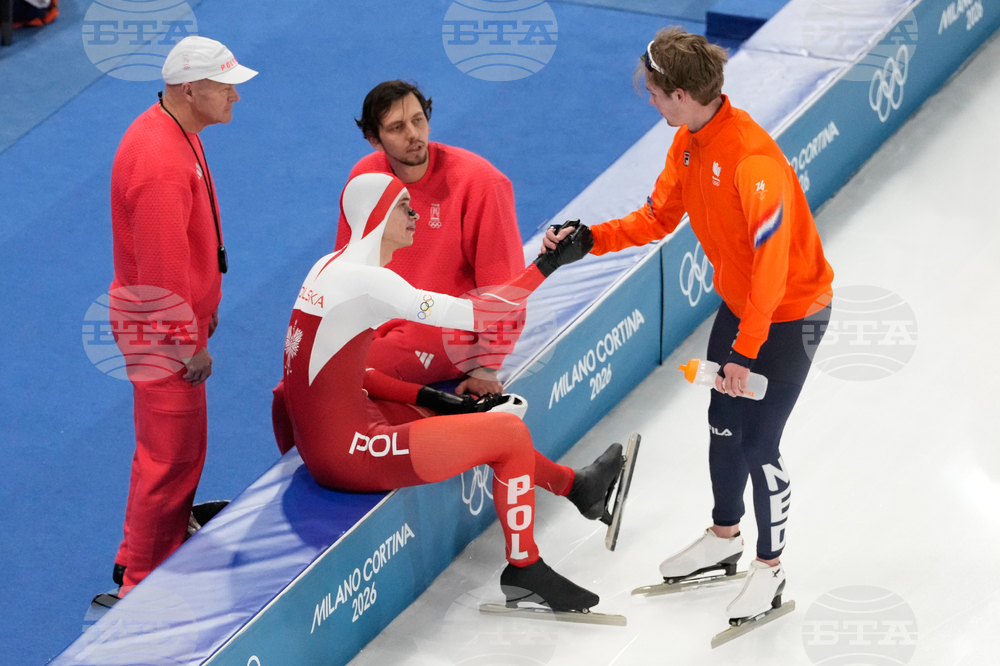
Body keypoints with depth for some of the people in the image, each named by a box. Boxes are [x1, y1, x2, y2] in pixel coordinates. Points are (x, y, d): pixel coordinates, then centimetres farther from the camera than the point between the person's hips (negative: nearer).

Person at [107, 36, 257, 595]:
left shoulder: (178, 134, 5)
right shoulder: (162, 164, -29)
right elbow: (161, 270, -27)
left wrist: (204, 308, 21)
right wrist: (192, 345, -18)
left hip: (182, 314, 10)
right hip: (162, 331, -10)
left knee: (184, 441, 24)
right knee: (170, 452, -1)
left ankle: (172, 534, 42)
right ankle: (142, 584, 9)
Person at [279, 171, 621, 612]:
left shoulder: (332, 268, 9)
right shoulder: (365, 280, -21)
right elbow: (470, 314, -25)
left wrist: (434, 400, 7)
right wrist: (545, 266, -18)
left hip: (318, 441, 10)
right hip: (348, 454, -10)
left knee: (479, 420, 25)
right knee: (510, 431, -3)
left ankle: (576, 486, 42)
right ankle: (523, 570, 10)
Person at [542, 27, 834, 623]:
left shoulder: (754, 161, -34)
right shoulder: (688, 143, -5)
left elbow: (771, 265, -32)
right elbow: (658, 218, 7)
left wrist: (745, 351, -28)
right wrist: (589, 239, -7)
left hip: (791, 312, -9)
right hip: (739, 304, 9)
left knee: (759, 442, -3)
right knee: (724, 423, 18)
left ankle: (770, 570, 16)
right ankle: (725, 539, 40)